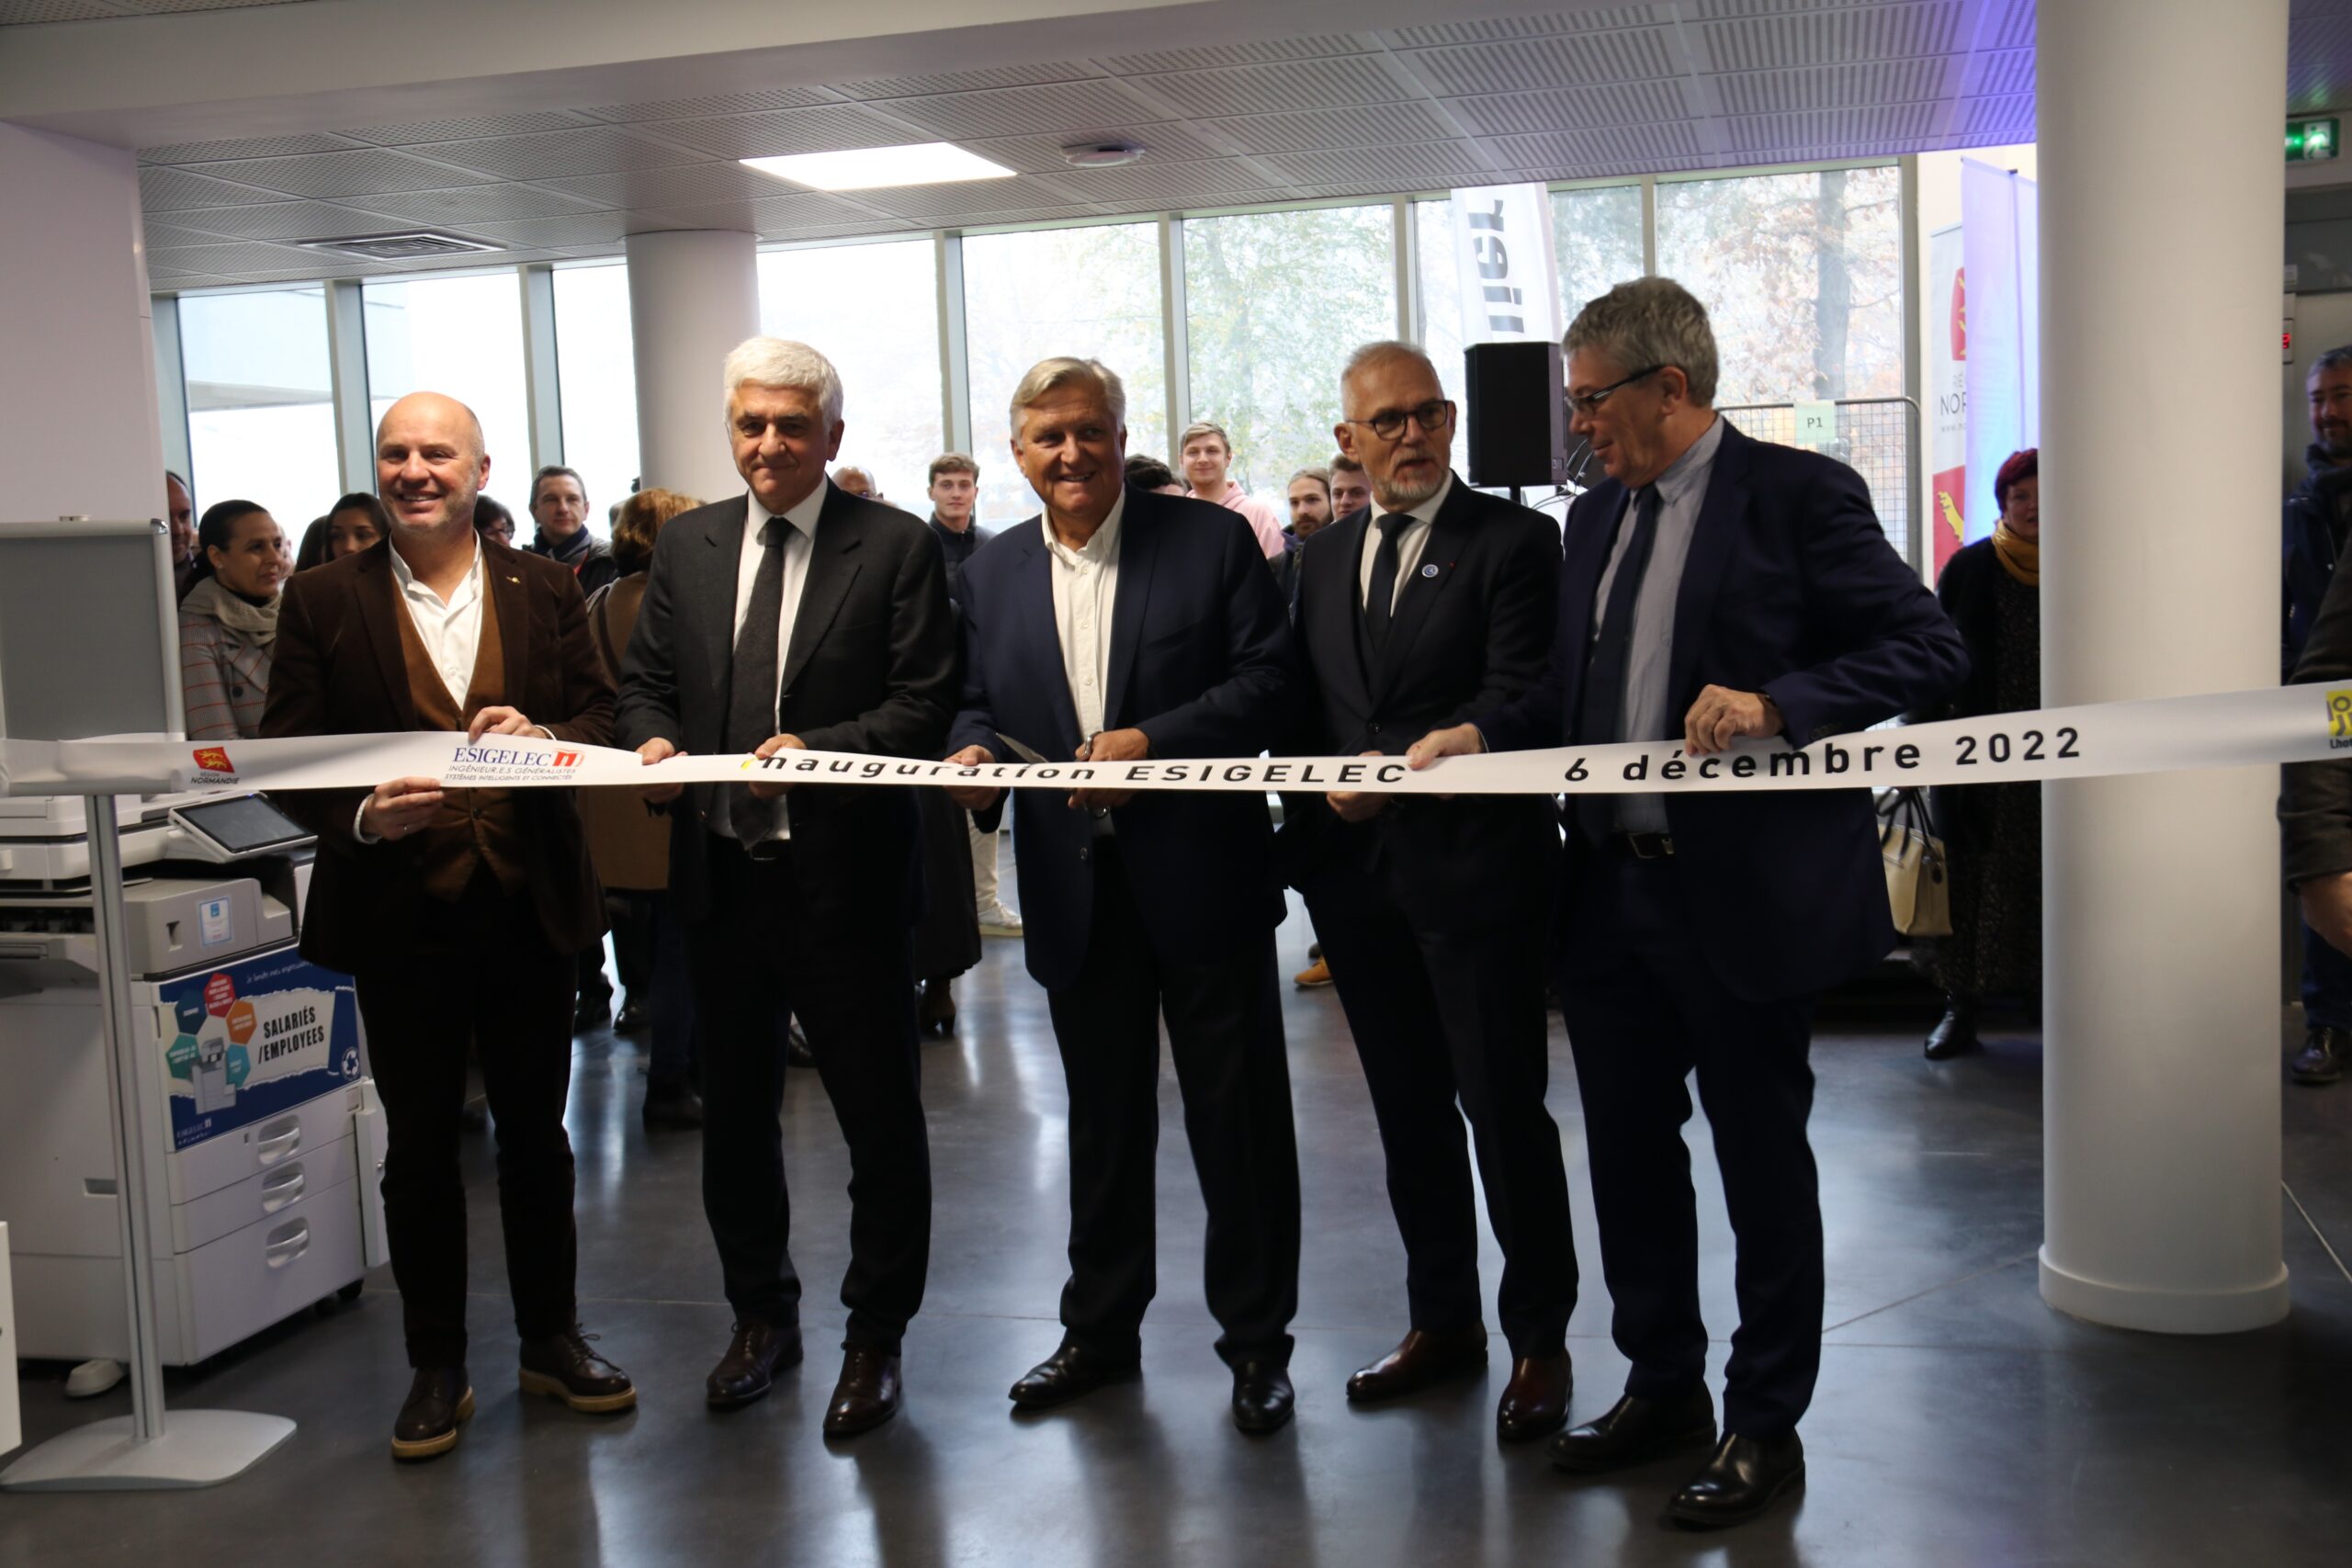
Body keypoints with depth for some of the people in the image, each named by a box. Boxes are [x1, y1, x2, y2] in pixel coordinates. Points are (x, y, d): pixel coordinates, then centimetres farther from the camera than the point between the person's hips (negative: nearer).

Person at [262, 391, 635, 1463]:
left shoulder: (544, 592, 5)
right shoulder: (323, 601, 0)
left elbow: (604, 720, 4)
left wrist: (543, 736, -17)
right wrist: (359, 816, -21)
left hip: (529, 903, 2)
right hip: (400, 911, -1)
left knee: (536, 1131, 13)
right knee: (419, 1145, 8)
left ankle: (551, 1338, 29)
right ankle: (436, 1366, 22)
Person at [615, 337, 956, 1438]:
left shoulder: (896, 546, -4)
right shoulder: (686, 545, 10)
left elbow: (925, 704, -9)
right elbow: (643, 679, 13)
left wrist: (816, 751, -23)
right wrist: (651, 739, -9)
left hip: (845, 877, -4)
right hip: (719, 873, 5)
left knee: (881, 1120, 5)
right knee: (733, 1114, 17)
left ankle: (875, 1338, 22)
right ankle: (761, 1315, 36)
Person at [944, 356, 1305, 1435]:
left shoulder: (1211, 541, -3)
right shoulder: (991, 574, 9)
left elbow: (1271, 682, -9)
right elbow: (977, 702, 13)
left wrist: (1152, 739, -21)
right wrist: (973, 751, -10)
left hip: (1201, 873, -3)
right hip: (1074, 889, 4)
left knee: (1238, 1115, 4)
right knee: (1102, 1120, 16)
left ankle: (1255, 1339, 19)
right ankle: (1100, 1330, 31)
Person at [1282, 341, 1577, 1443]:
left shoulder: (1515, 541, -4)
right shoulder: (1321, 560, 15)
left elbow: (1517, 700, -13)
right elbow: (1301, 701, 15)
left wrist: (1398, 769, -20)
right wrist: (1321, 782, -4)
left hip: (1474, 867, -6)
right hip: (1357, 869, 6)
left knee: (1506, 1110, 0)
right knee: (1408, 1109, 14)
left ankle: (1538, 1338, 16)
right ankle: (1442, 1320, 28)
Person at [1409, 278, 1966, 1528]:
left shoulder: (1798, 494, -9)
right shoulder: (1597, 515, 13)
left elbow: (1928, 650, -14)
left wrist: (1775, 702, -26)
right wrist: (1479, 734, 0)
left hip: (1745, 896, -7)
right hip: (1610, 890, 7)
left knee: (1763, 1163, 7)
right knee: (1626, 1150, 16)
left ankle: (1764, 1428, 23)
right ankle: (1662, 1387, 35)